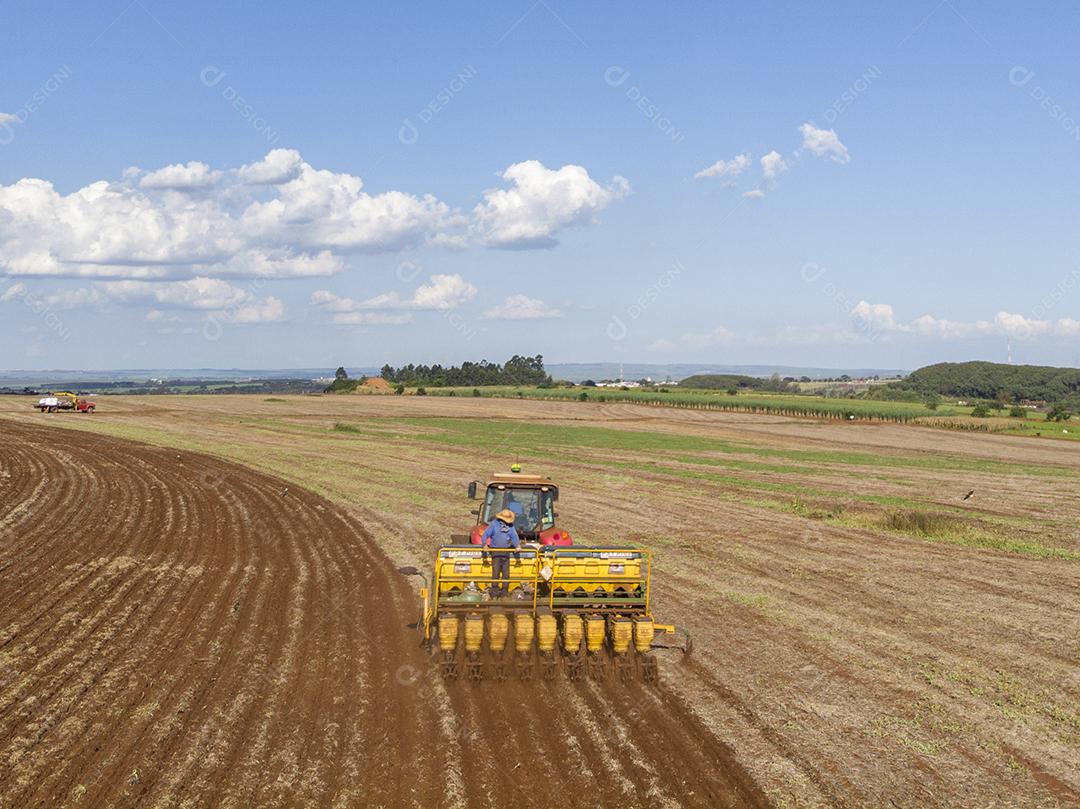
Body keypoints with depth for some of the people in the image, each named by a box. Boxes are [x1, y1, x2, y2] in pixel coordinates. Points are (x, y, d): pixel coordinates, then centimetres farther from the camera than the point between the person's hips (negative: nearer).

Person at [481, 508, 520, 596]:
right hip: (495, 550, -4)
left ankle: (504, 591, 9)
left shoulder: (510, 526, 6)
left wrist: (517, 545, -20)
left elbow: (514, 536, 0)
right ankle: (494, 590, -6)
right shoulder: (494, 524, -4)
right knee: (496, 572, -9)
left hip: (506, 551, 4)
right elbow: (485, 535, -6)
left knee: (506, 572, 3)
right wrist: (485, 544, -24)